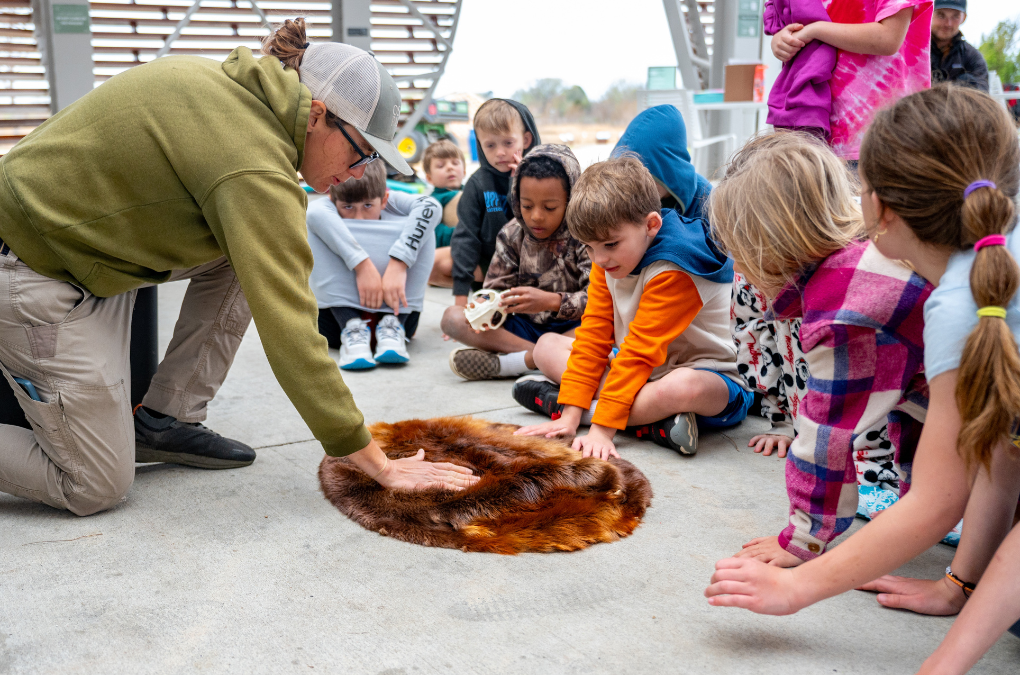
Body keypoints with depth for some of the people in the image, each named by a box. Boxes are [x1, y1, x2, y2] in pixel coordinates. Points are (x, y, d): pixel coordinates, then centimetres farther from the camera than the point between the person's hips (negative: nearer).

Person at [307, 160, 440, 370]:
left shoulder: (391, 203, -5)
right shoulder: (329, 207, -6)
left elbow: (430, 207, -27)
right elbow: (315, 214, -32)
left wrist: (397, 265, -37)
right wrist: (363, 265, -41)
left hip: (395, 310, 0)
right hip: (337, 317, 0)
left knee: (421, 226, -17)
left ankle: (392, 325, -22)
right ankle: (352, 328, -27)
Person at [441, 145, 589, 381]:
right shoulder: (512, 235, 4)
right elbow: (497, 288, 5)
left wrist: (552, 301, -34)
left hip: (571, 328, -4)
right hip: (525, 327, 5)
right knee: (452, 316, -12)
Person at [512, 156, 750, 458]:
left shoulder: (673, 271, -26)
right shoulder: (607, 262, -2)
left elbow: (640, 351, -30)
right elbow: (594, 335, -6)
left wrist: (601, 429, -33)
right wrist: (569, 416, -14)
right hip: (642, 373, 8)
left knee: (685, 387, -43)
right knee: (547, 345, 1)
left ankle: (554, 401, -26)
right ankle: (651, 421, -20)